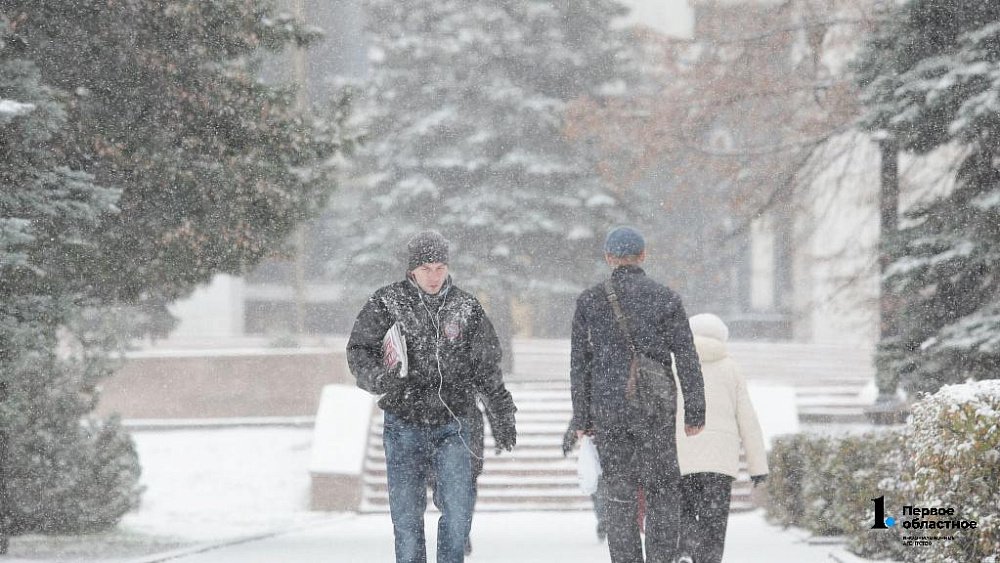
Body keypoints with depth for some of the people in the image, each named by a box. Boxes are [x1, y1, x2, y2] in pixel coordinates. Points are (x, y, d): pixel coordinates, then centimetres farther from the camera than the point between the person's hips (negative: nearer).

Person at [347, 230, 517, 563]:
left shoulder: (466, 309, 6)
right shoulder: (387, 303, 0)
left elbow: (487, 369, 13)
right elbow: (358, 350, 0)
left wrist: (503, 416, 10)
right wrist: (379, 378, -20)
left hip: (452, 426, 1)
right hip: (403, 425, -1)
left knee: (458, 507, -8)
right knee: (406, 511, 2)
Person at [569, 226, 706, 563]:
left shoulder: (589, 301, 2)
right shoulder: (665, 298, -2)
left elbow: (579, 364, 3)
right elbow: (687, 360, -3)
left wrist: (581, 418, 9)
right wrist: (695, 413, 3)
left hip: (607, 410, 1)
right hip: (655, 409, -1)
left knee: (620, 497, 7)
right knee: (663, 491, 7)